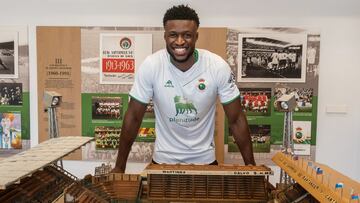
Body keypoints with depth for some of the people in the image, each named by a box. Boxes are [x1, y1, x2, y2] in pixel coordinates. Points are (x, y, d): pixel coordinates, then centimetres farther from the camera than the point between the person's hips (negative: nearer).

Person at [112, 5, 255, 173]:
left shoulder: (218, 67, -19)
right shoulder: (150, 66, -19)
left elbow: (236, 119, -10)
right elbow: (134, 117, -11)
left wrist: (250, 165, -8)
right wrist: (119, 167, -6)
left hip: (204, 158, 1)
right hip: (163, 158, 0)